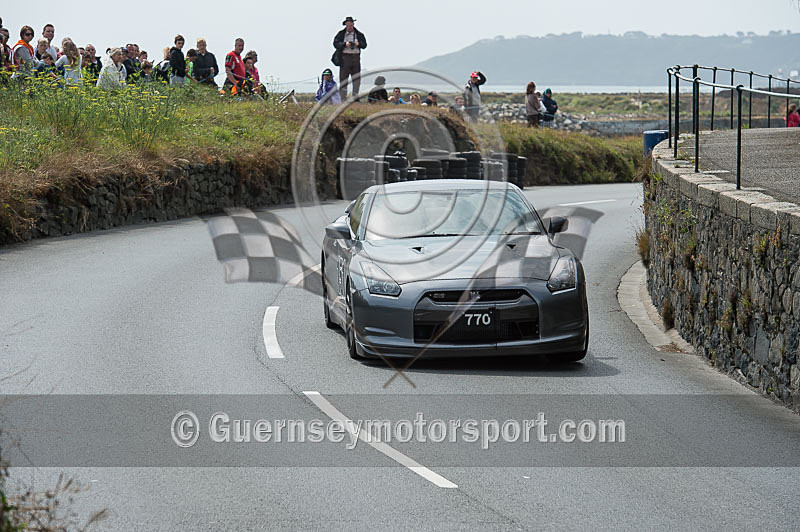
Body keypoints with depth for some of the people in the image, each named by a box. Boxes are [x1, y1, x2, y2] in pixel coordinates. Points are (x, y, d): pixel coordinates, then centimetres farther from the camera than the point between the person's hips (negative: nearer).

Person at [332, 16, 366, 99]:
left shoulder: (359, 34, 12)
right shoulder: (341, 34, 6)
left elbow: (364, 45, 8)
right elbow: (335, 44, -3)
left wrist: (359, 44, -13)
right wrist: (344, 44, -17)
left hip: (356, 57, 2)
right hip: (344, 57, -2)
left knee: (356, 77, 2)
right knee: (343, 78, -4)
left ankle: (355, 95, 9)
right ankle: (343, 97, -1)